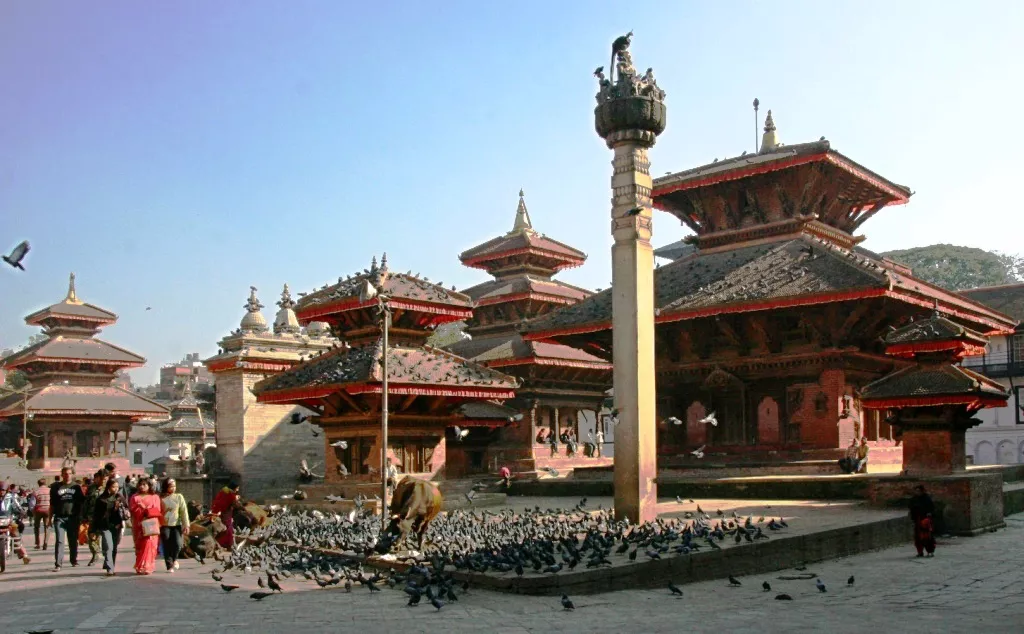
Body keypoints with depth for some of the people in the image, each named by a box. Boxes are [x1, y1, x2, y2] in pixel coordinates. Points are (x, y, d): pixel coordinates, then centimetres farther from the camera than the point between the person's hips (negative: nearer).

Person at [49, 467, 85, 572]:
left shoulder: (76, 487, 10)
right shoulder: (56, 487, 7)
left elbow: (82, 502, 11)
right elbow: (52, 504, 8)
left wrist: (80, 517, 5)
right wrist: (50, 518, 3)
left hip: (73, 518, 1)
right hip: (59, 518, -1)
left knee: (73, 541, 10)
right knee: (59, 541, -8)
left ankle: (74, 560, 24)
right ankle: (58, 564, -9)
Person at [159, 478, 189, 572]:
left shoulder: (179, 497, 7)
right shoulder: (161, 498, 4)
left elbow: (184, 511, 3)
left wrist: (186, 525, -3)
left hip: (177, 524, 0)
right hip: (165, 526, 0)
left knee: (178, 544, -13)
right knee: (167, 547, -1)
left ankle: (174, 559, 15)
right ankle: (170, 566, 11)